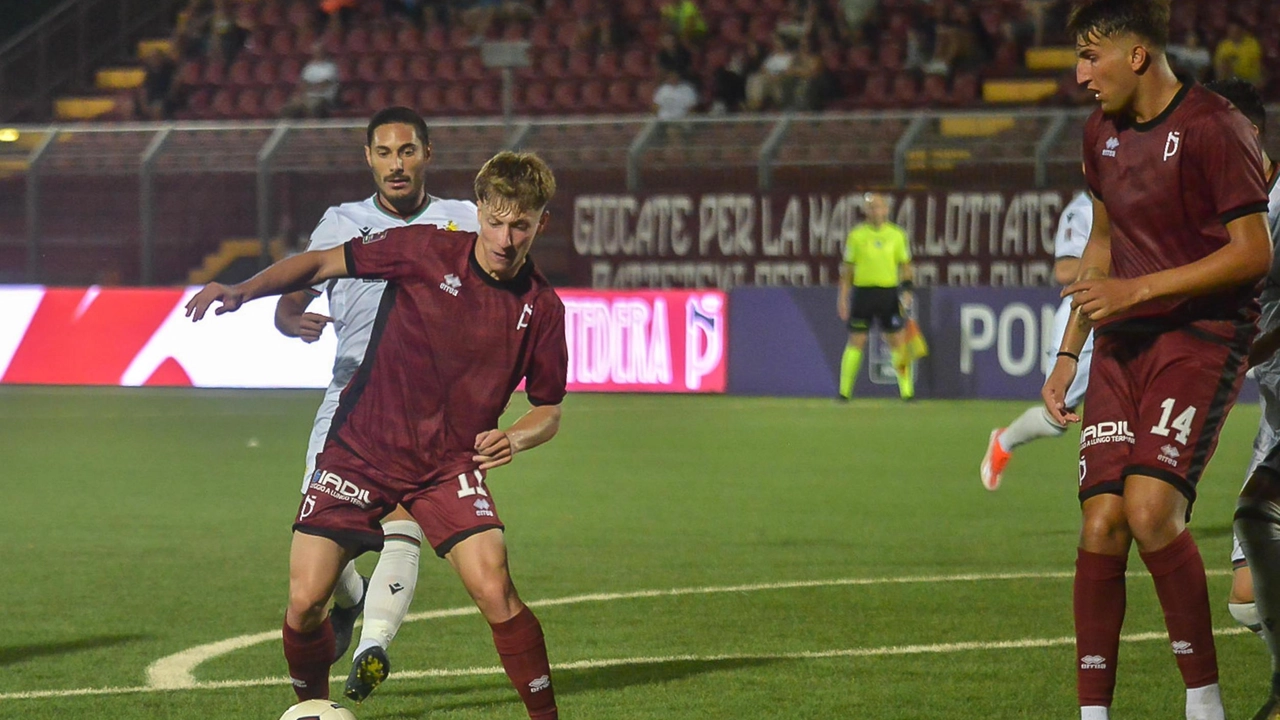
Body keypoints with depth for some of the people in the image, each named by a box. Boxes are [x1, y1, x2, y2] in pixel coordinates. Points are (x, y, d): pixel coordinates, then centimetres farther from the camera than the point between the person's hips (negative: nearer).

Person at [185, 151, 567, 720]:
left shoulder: (541, 308, -4)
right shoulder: (426, 251, -10)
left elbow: (548, 411, 7)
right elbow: (324, 263, 0)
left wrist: (515, 438, -14)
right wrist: (244, 290, -13)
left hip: (449, 464, 0)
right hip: (361, 452, 0)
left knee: (494, 591, -21)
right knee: (305, 602, -6)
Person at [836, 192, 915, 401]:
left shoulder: (897, 235, 5)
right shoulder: (856, 235, 2)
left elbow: (905, 265, 10)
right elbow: (847, 268, 5)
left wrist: (907, 290, -4)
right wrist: (843, 296, -1)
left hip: (889, 293, 1)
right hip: (863, 292, -1)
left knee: (897, 341, -1)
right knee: (856, 342, -1)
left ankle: (906, 391, 4)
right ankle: (844, 392, 6)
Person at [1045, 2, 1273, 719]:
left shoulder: (1215, 129, -12)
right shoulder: (1103, 132, 13)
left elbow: (1254, 253, -14)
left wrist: (1137, 290, -17)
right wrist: (1070, 352, 20)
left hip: (1204, 333, -7)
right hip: (1123, 341, 7)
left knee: (1151, 510, -22)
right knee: (1101, 523, -4)